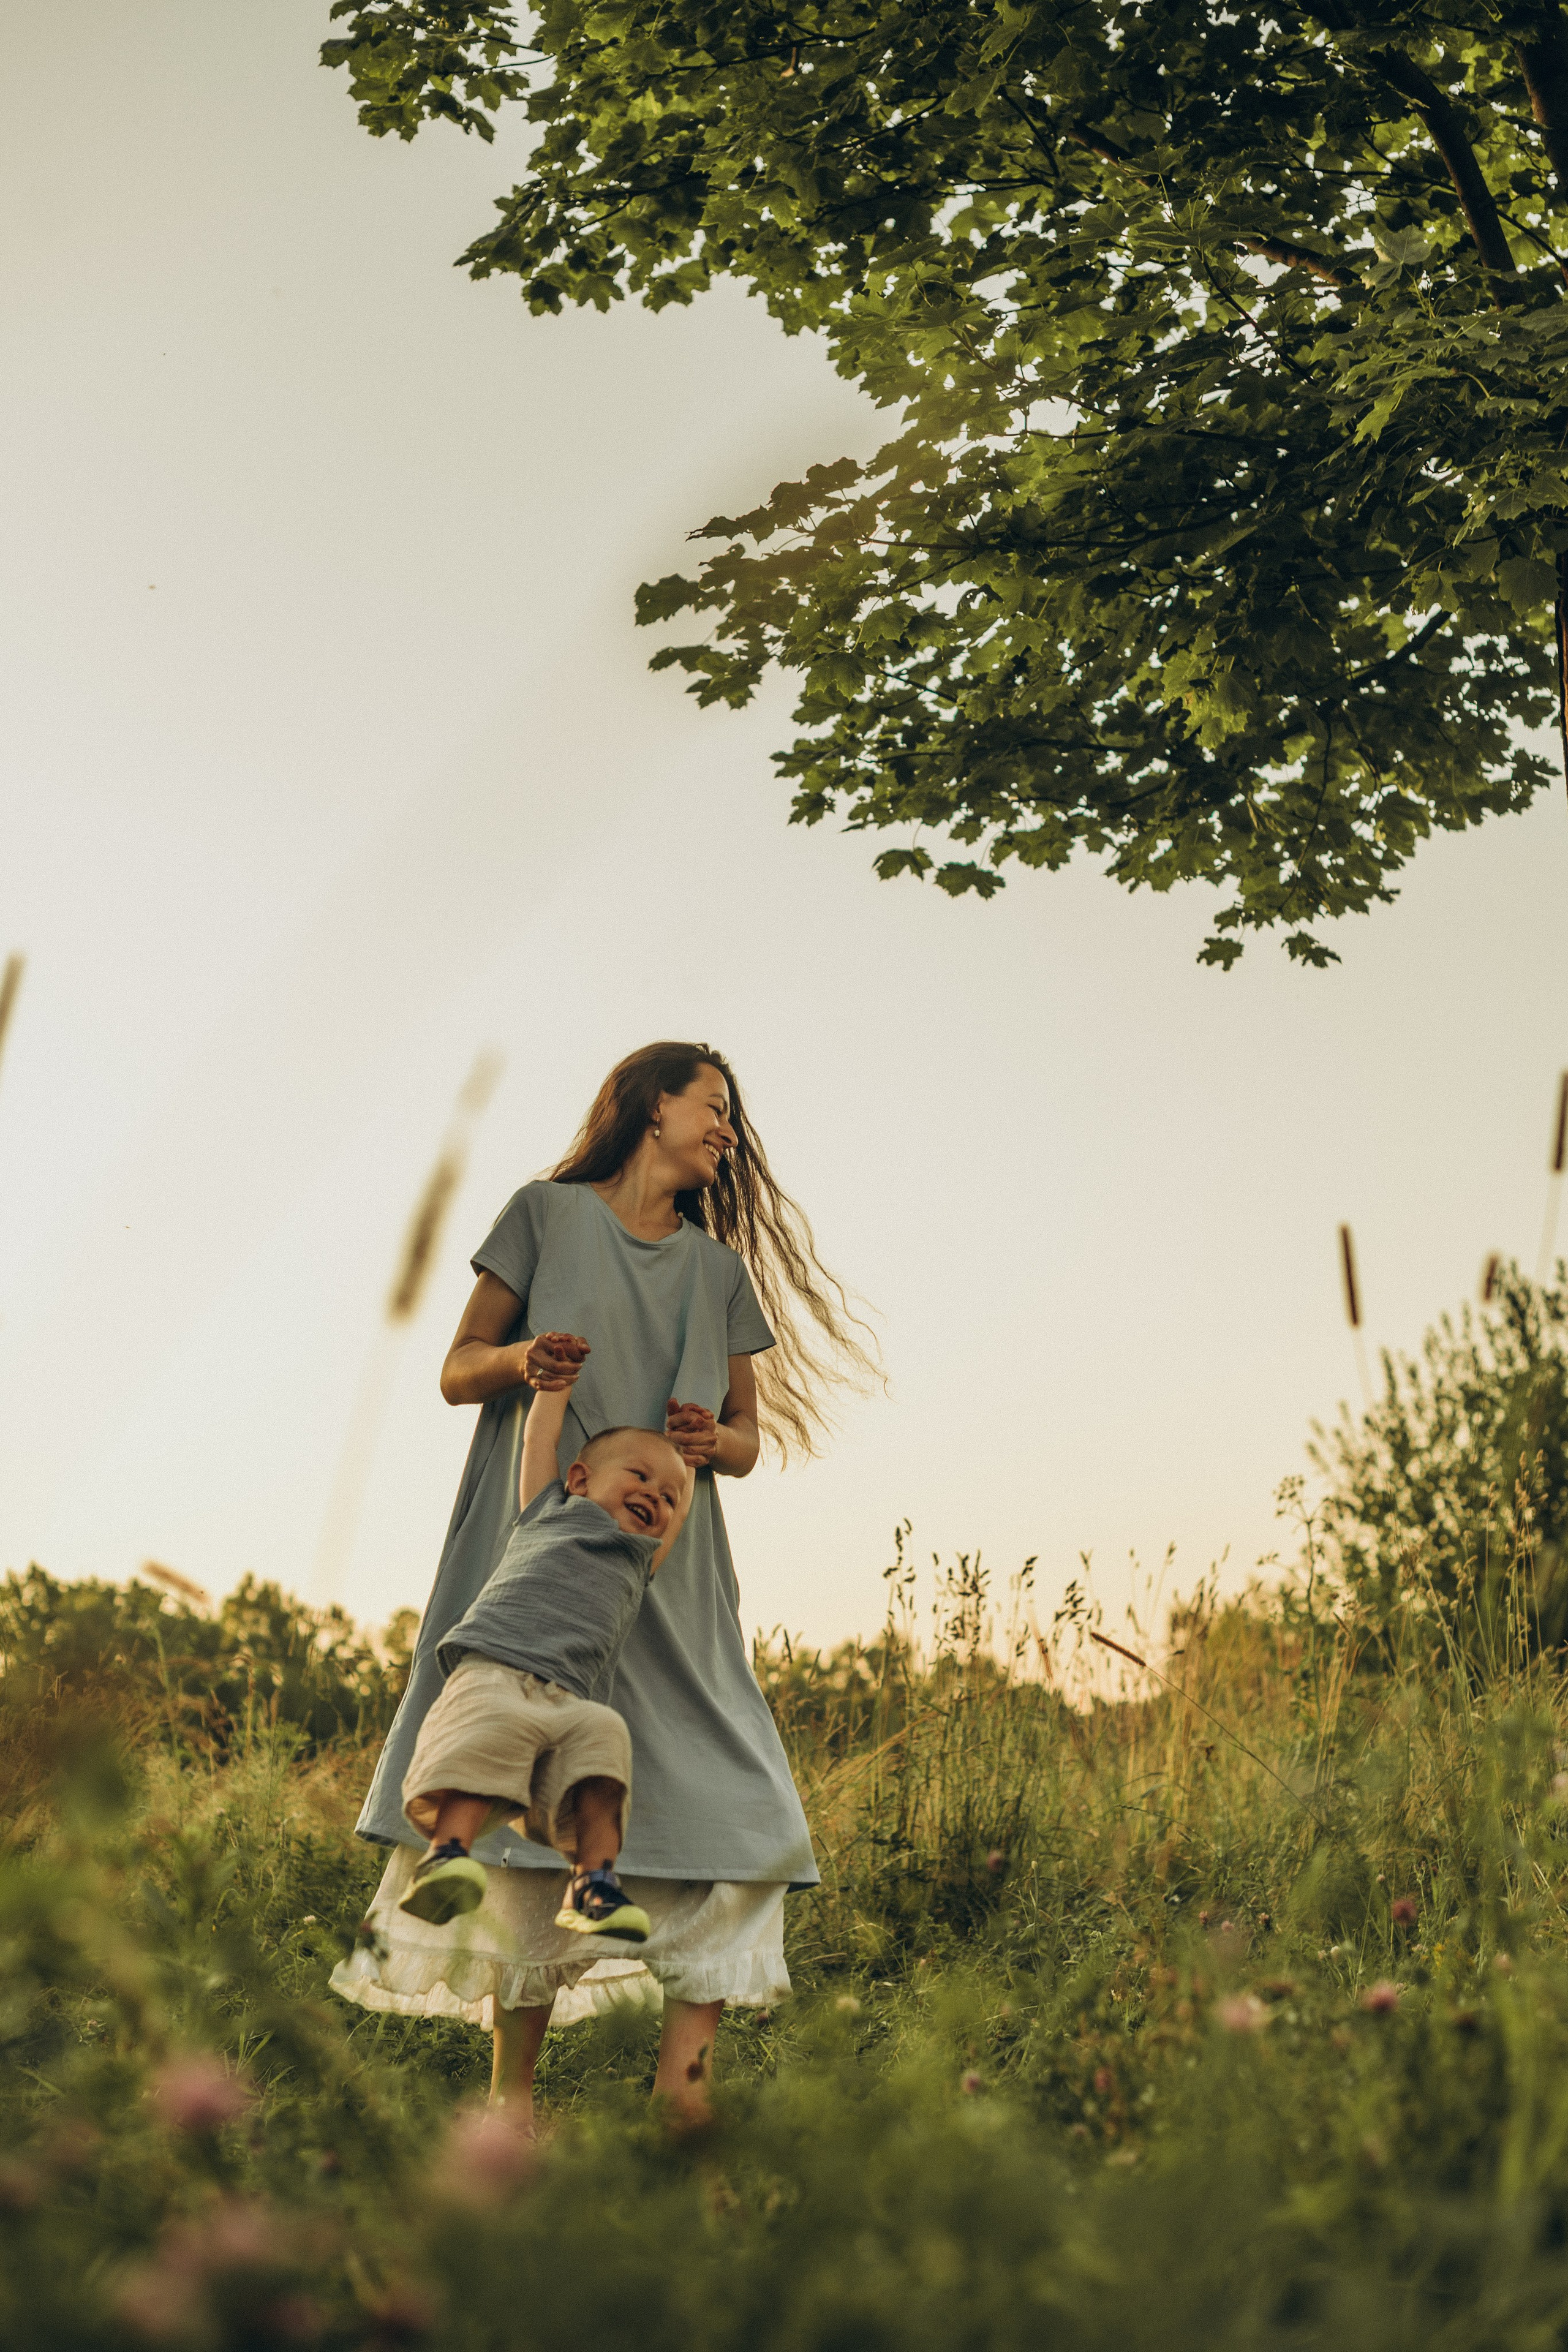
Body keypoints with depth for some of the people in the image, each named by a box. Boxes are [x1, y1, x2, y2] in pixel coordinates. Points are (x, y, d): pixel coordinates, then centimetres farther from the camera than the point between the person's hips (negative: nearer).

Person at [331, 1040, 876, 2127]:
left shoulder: (722, 1270, 19)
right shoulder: (549, 1214, 9)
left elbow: (751, 1438, 18)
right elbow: (457, 1370, 7)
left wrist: (714, 1440, -5)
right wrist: (520, 1359, -15)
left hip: (669, 1569, 4)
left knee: (740, 1816, -10)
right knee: (533, 1801, -8)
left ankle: (681, 2087, -9)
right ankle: (513, 2092, -1)